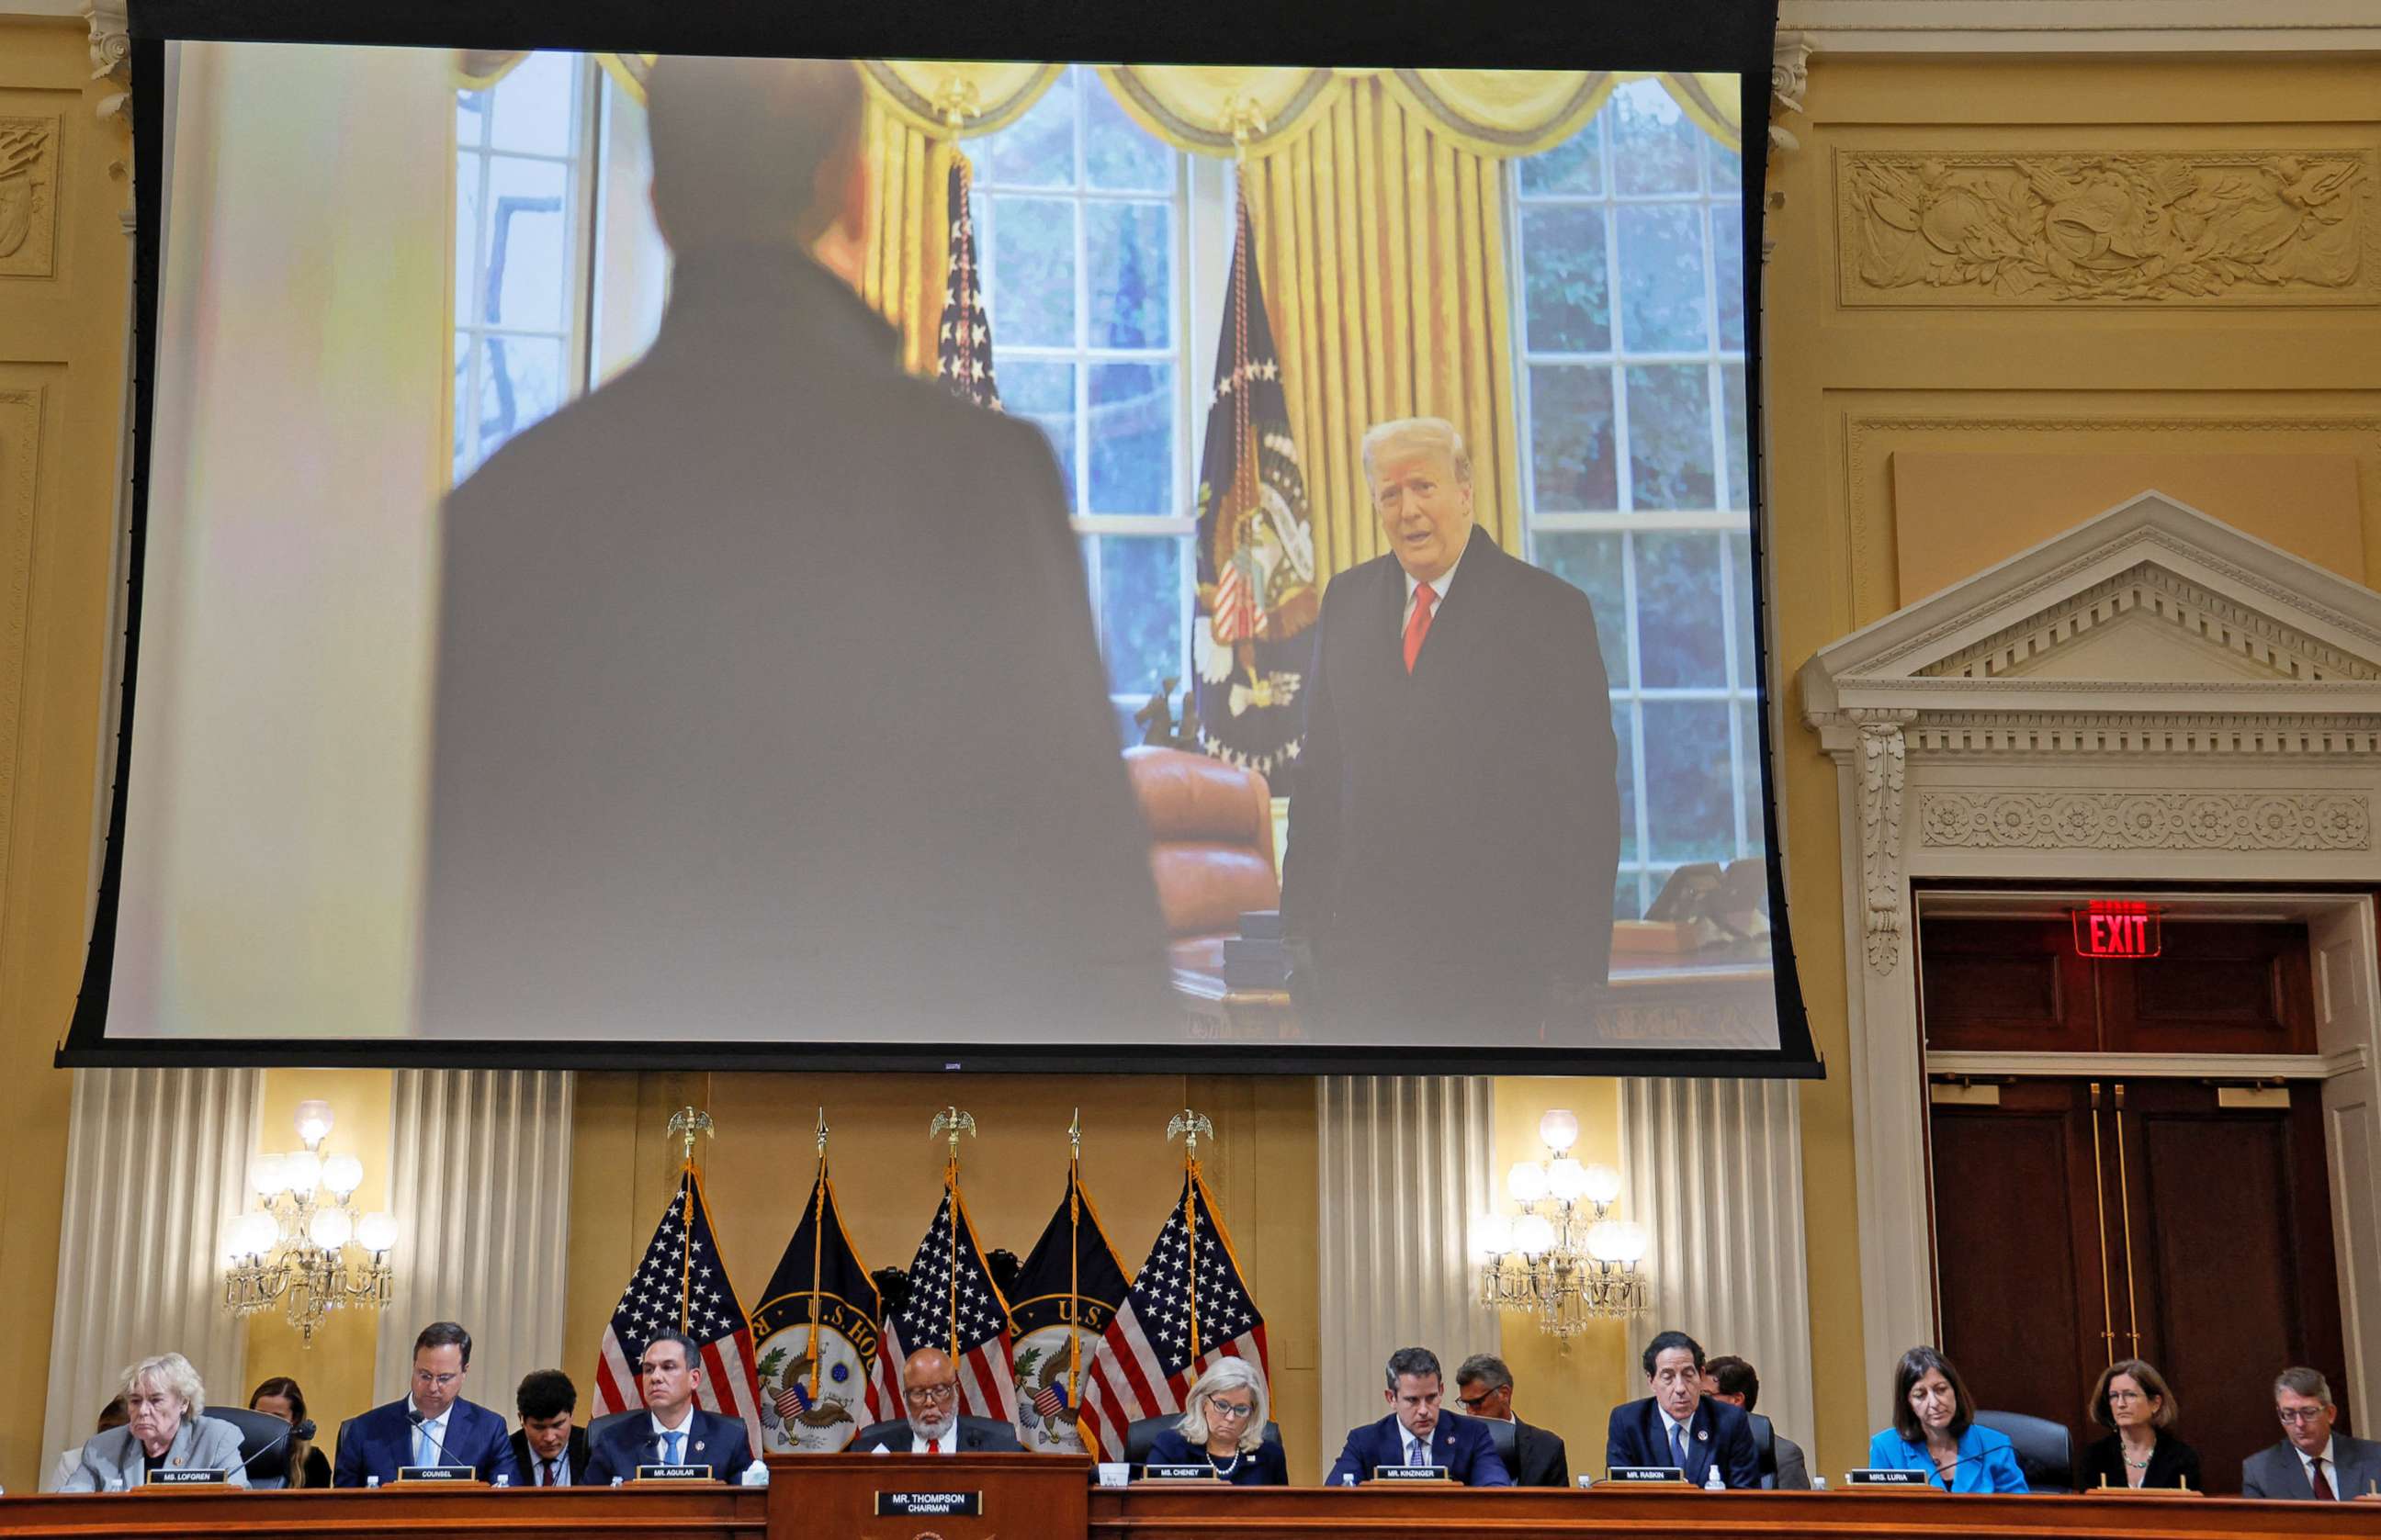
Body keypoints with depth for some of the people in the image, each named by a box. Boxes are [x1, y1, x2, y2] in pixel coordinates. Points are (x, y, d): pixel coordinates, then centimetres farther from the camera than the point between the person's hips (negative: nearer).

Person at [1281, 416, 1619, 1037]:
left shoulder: (1550, 610, -4)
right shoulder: (1347, 599, 10)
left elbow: (1587, 798, -6)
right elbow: (1320, 769, 13)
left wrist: (1578, 964, -9)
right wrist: (1301, 917, 7)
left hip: (1493, 946, -3)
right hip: (1361, 938, 4)